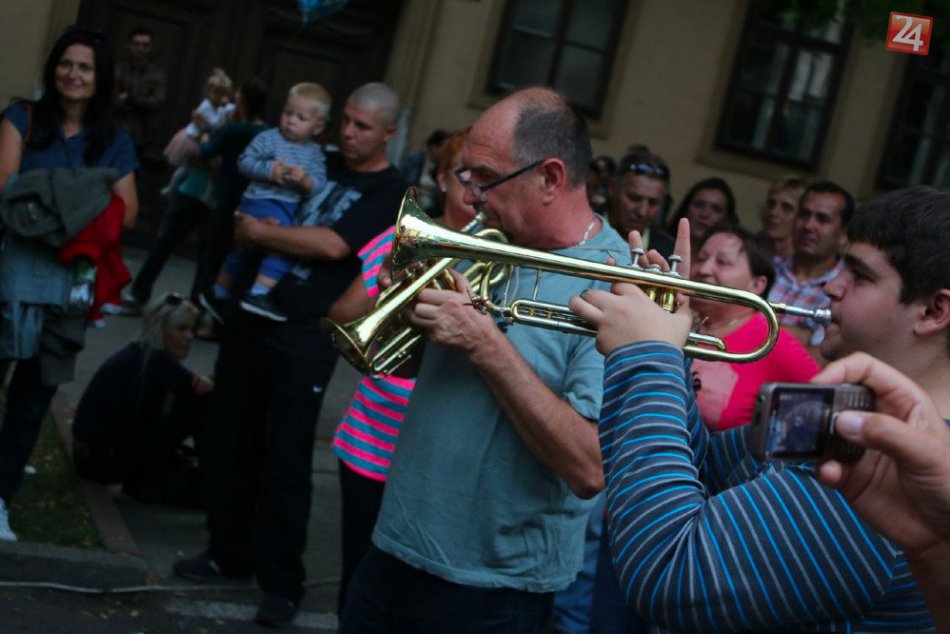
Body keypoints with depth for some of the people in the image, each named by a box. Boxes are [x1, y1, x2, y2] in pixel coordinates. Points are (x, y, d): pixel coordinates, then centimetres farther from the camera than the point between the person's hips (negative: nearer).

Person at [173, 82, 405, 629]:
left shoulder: (389, 192, -6)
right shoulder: (321, 162, 13)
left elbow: (333, 245, -20)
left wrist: (259, 232, -14)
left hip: (306, 337, -6)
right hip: (251, 314, 6)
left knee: (286, 460, -2)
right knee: (228, 439, 11)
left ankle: (282, 582, 9)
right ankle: (229, 552, 26)